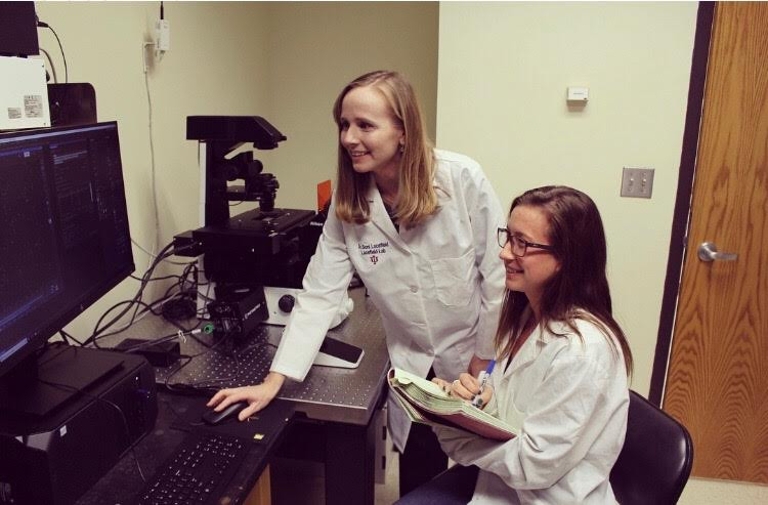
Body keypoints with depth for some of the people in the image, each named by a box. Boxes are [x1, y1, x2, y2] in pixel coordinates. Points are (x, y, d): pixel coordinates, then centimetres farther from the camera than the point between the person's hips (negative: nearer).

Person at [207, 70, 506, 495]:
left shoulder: (462, 178, -20)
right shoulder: (347, 203, -10)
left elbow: (499, 271, -13)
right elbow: (318, 295, -11)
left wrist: (487, 355, -8)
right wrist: (273, 382, -16)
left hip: (477, 357, -2)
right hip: (414, 365, 2)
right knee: (418, 483, 13)